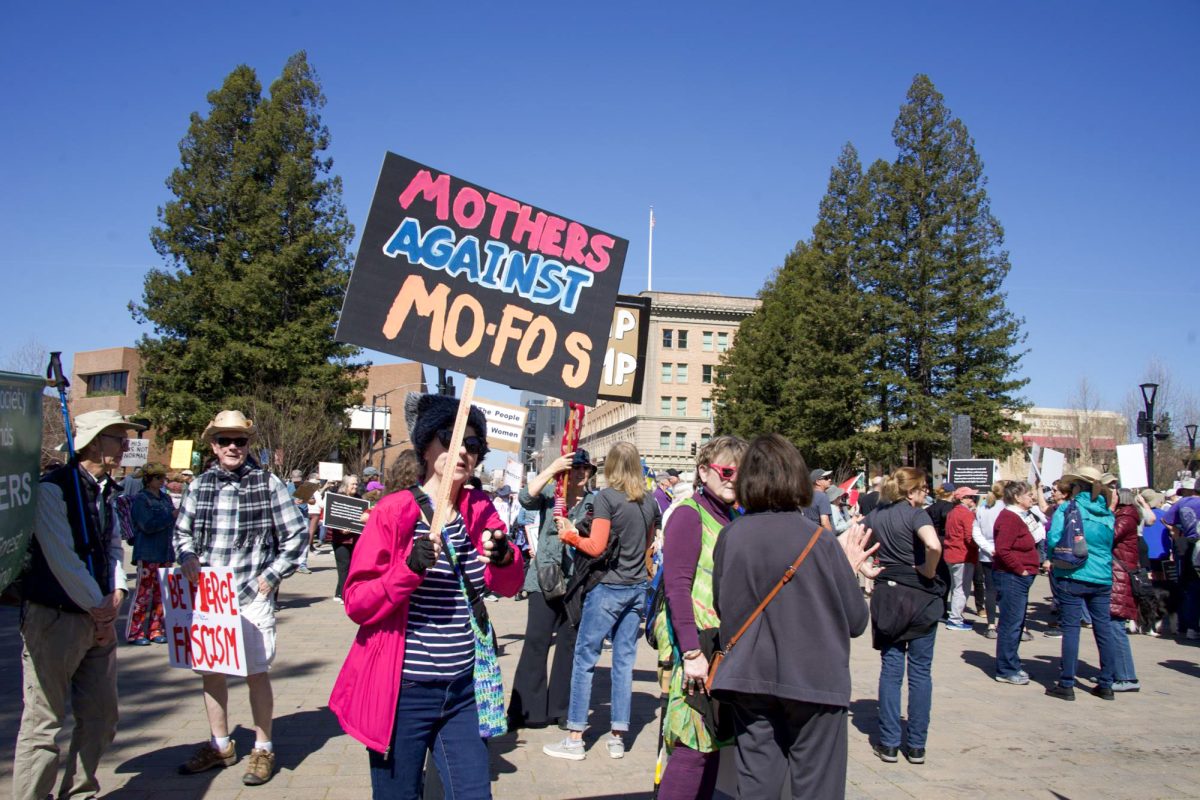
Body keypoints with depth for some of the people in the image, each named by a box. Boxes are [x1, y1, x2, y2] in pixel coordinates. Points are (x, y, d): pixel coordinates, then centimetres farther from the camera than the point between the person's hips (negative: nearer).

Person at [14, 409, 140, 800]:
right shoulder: (53, 488, -14)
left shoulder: (106, 490, 11)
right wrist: (100, 609, -10)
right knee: (43, 723, 0)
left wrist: (116, 592, -1)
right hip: (53, 619, -8)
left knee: (101, 716, 13)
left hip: (98, 620, 8)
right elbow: (62, 560, -17)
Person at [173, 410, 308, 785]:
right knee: (210, 671, 13)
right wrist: (187, 556, -2)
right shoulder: (200, 485, 7)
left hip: (252, 595, -4)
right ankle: (220, 745, 30)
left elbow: (295, 534, -1)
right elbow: (182, 530, 19)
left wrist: (271, 577, -5)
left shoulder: (267, 483, -4)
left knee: (255, 672, 2)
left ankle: (263, 749, 17)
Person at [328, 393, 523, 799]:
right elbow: (357, 603, -11)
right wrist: (410, 568, -27)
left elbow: (508, 586, -2)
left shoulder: (480, 511, 5)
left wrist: (503, 557, -23)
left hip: (462, 690, 4)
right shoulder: (394, 511, -9)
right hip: (403, 692, -4)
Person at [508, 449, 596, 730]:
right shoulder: (550, 492, 2)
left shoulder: (594, 501, 7)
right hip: (545, 577, -2)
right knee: (537, 640, -6)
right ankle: (529, 709, 4)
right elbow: (526, 498, -17)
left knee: (569, 643, 8)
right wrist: (552, 468, -20)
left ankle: (561, 708, 20)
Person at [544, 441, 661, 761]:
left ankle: (575, 739, 5)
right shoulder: (649, 500, 6)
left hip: (609, 586, -6)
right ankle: (618, 738, 15)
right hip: (637, 587, 6)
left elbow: (596, 547, -15)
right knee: (624, 660, 10)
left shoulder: (607, 496, -13)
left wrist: (570, 535, 0)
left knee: (585, 658, 2)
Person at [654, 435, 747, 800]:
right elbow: (676, 588, -15)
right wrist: (691, 652, -19)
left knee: (710, 743, 12)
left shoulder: (735, 519, 12)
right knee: (693, 746, -5)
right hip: (697, 649, -7)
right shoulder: (689, 514, -9)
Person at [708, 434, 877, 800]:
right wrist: (849, 569, 8)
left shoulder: (729, 537, -7)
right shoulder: (821, 541, -15)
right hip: (814, 682, -2)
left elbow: (721, 606, 5)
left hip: (750, 679, 3)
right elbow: (855, 621, -8)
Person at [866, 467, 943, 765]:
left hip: (886, 596, 4)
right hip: (920, 596, -4)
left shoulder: (876, 515, 6)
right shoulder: (916, 514, -12)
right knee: (920, 671, 6)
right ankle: (917, 746, 11)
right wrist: (929, 572, -14)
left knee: (890, 670, 9)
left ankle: (888, 743, 10)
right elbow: (934, 545, -30)